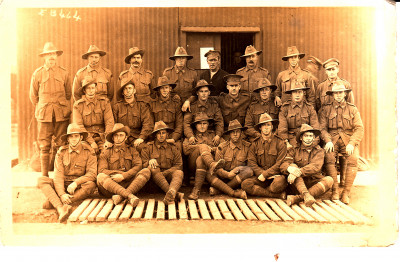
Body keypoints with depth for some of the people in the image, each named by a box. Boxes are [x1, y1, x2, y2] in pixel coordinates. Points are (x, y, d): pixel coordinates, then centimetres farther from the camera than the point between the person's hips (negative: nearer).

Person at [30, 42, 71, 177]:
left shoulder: (64, 73, 8)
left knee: (61, 145, 0)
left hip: (61, 115, 0)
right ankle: (44, 176, 6)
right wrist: (41, 109, 14)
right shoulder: (37, 73, 8)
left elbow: (68, 94, 16)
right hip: (44, 115, 0)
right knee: (44, 146, -1)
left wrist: (62, 108, 12)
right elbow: (33, 95, 16)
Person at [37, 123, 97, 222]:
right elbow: (58, 175, -8)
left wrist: (75, 183, -26)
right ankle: (61, 209, -42)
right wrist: (62, 194, -22)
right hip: (62, 185, 2)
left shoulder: (89, 152, -4)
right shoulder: (61, 152, 0)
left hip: (78, 188, -2)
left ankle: (53, 202, -33)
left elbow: (92, 174, -11)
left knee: (91, 185, -33)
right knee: (41, 180, -21)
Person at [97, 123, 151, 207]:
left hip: (129, 183, 1)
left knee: (146, 171, -21)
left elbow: (138, 166, 2)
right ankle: (130, 196, -45)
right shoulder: (106, 153, 15)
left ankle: (120, 196, -39)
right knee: (100, 177, -31)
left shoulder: (132, 150, 19)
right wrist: (119, 173, -8)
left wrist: (123, 176, -13)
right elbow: (102, 171, 1)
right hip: (111, 185, -1)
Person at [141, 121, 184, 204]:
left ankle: (171, 192, -64)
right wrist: (149, 162, -20)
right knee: (152, 168, -33)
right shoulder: (148, 147, 11)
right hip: (153, 178, -1)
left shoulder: (173, 148, 14)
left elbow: (178, 165, 5)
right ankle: (176, 194, -47)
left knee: (179, 173, -30)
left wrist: (163, 173, -11)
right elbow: (142, 165, 5)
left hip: (168, 175, 1)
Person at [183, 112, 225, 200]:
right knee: (203, 146, -26)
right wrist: (204, 147, -5)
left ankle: (196, 190, -43)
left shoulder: (212, 134, 27)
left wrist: (211, 149, -4)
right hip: (193, 164, 0)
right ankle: (212, 165, -58)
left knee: (200, 159, -35)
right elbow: (185, 150, 0)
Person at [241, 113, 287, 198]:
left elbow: (280, 164, -5)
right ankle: (279, 195, -22)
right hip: (261, 176, 4)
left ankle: (259, 191, -11)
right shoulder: (255, 144, 11)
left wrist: (265, 175, -13)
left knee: (279, 183, -39)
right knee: (245, 184, -26)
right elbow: (251, 163, 1)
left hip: (276, 176, -4)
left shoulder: (280, 143, 2)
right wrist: (264, 174, -12)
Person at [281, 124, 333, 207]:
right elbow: (283, 165, -8)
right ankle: (306, 195, -44)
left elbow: (316, 166, -13)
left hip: (313, 183, 1)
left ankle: (296, 198, -39)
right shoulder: (294, 150, 8)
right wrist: (290, 168, -34)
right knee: (293, 165, -23)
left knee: (329, 180, -26)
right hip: (297, 184, 0)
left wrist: (299, 172, -31)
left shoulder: (319, 151, 6)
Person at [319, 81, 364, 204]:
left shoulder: (353, 109, 12)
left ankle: (346, 192, -20)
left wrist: (351, 143, -13)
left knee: (353, 159, -29)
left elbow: (359, 129, 4)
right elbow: (322, 127, 3)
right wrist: (328, 141, -16)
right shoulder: (326, 109, 10)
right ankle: (335, 190, -21)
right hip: (332, 140, 0)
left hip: (348, 140, 1)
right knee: (329, 157, -31)